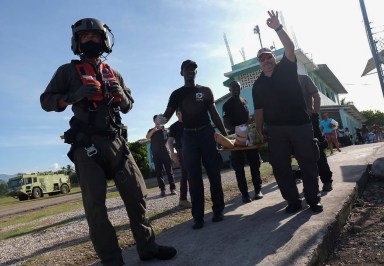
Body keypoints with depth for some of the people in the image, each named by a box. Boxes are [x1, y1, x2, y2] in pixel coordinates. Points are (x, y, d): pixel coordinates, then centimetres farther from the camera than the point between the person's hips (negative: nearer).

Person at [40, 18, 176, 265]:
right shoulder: (68, 71, 10)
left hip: (116, 141, 4)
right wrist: (74, 96, -13)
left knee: (136, 194, -1)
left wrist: (120, 94, 1)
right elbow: (46, 100, 6)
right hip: (86, 143, -3)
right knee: (95, 204, -6)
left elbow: (128, 106, 24)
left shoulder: (114, 75, 21)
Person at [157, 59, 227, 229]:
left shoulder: (205, 91, 10)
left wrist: (224, 134, 4)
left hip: (207, 133, 0)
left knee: (214, 173, 0)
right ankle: (198, 216, 2)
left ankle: (218, 210, 11)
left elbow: (214, 114, 10)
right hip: (189, 136, 0)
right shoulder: (177, 94, 8)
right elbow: (167, 114, -3)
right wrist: (161, 119, -27)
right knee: (194, 177, -1)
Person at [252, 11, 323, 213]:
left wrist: (278, 28, -21)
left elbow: (290, 48, -12)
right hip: (275, 130, 2)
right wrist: (259, 130, 5)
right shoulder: (258, 85, 11)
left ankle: (313, 199, 16)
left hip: (301, 125, -2)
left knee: (308, 163, 3)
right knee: (280, 167, 0)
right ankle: (293, 201, 11)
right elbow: (259, 110, 11)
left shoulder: (286, 69, 6)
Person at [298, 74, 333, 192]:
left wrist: (315, 114, -11)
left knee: (318, 152, -1)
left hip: (309, 119, -3)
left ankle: (327, 180, 8)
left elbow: (316, 96, -1)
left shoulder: (304, 78, 3)